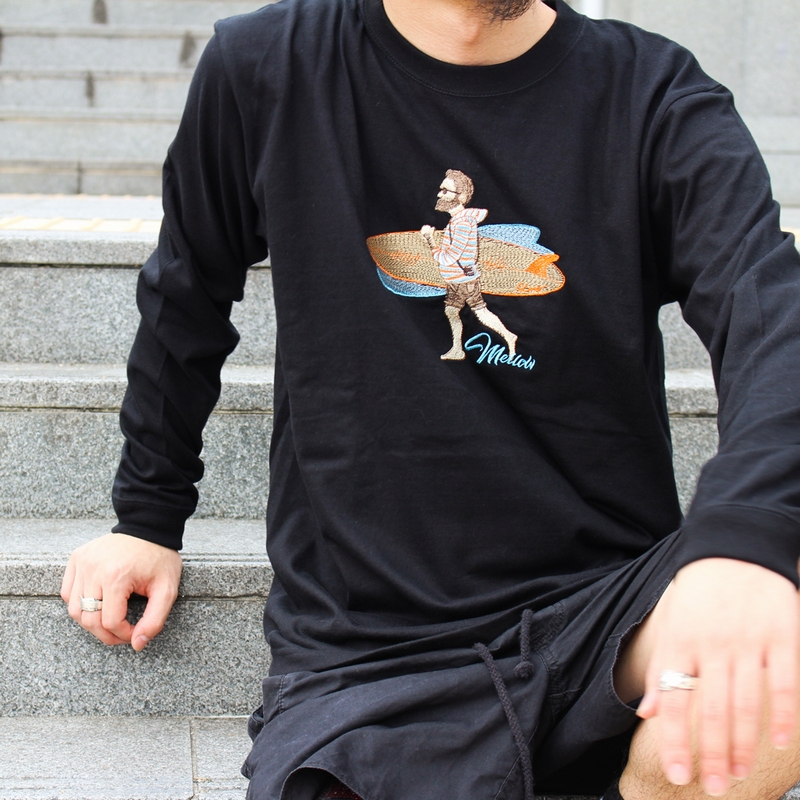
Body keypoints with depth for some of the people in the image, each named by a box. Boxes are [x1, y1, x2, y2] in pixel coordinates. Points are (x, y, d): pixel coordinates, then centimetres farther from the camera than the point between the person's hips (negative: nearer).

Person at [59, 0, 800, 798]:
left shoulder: (657, 98, -1)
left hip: (610, 608, 1)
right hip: (364, 654, 0)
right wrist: (149, 514, 24)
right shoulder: (264, 70, 2)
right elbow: (185, 300, 17)